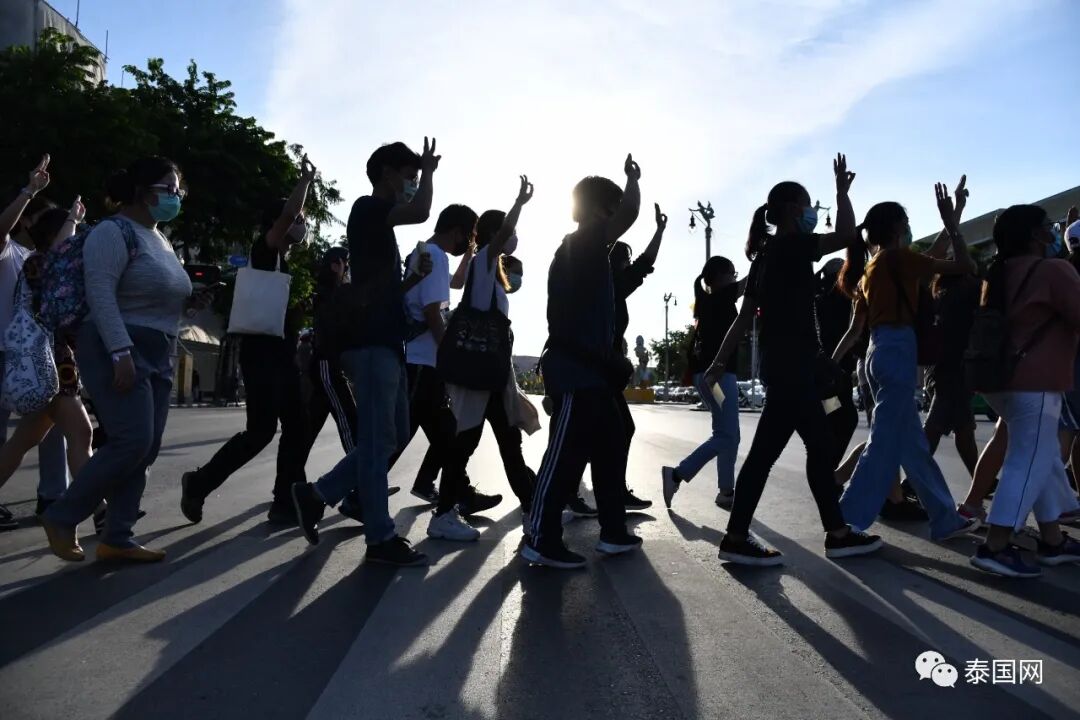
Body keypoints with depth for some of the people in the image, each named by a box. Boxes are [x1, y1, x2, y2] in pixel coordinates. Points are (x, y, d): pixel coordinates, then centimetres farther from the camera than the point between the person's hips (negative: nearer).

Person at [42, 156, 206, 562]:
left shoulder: (160, 239, 19)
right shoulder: (114, 232, -8)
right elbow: (100, 294, -18)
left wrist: (188, 301, 6)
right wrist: (121, 353, -26)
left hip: (157, 356, 9)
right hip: (117, 351, -9)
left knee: (146, 449, 3)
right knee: (132, 442, -16)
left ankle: (116, 539, 10)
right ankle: (61, 517, 4)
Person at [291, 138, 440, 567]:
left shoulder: (380, 221, 23)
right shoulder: (367, 209, -5)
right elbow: (421, 212, -22)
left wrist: (415, 276, 13)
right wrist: (428, 170, -6)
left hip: (386, 343, 10)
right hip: (372, 343, -10)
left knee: (395, 436, 13)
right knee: (379, 441, -6)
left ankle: (318, 494, 19)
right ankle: (380, 539, 3)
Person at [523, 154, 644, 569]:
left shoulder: (583, 252, 20)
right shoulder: (581, 246, -8)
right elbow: (629, 213, -17)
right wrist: (633, 179, 4)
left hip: (590, 369, 10)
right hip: (575, 370, -10)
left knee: (610, 448, 14)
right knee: (567, 454, -8)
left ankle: (613, 533, 22)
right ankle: (540, 541, -1)